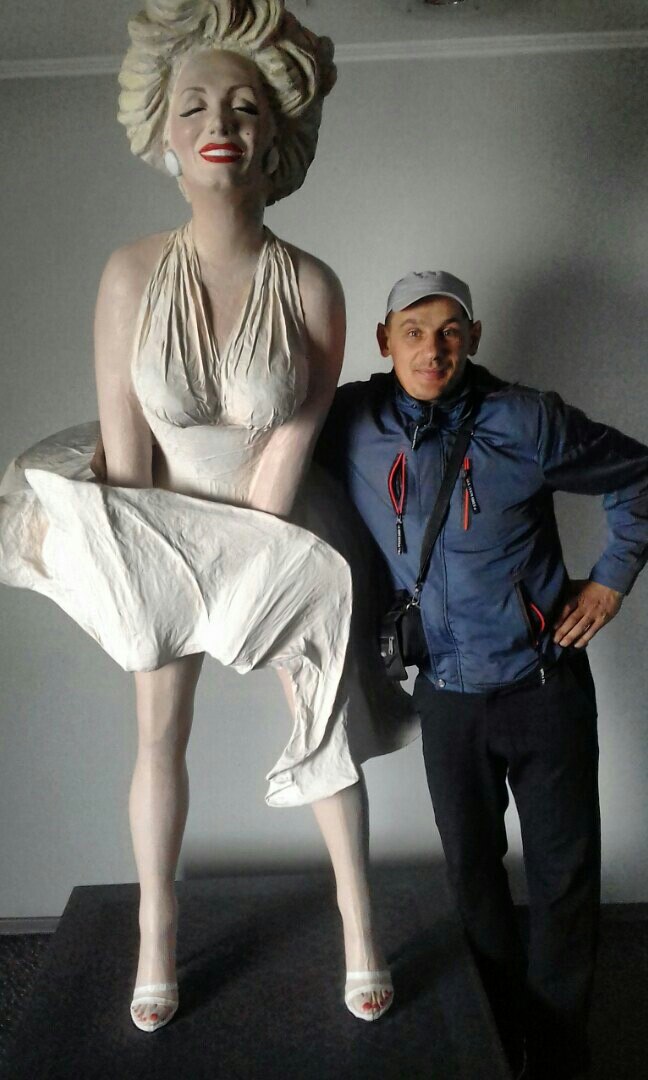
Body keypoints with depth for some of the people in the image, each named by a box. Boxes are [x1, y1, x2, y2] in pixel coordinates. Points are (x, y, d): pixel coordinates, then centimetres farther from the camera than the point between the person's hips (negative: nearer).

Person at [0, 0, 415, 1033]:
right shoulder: (133, 274, -14)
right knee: (159, 740, 11)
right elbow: (126, 454, -12)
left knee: (326, 722, 9)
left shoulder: (312, 288, -16)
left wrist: (238, 558, -12)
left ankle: (359, 918, 32)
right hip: (158, 533, 1)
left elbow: (288, 456, -14)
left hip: (275, 540, 0)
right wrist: (158, 559, -8)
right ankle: (156, 936, 33)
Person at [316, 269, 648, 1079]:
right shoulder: (349, 423, -8)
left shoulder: (524, 421, -14)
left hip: (544, 681, -1)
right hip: (447, 692, 2)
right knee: (472, 869, 17)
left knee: (565, 870, 10)